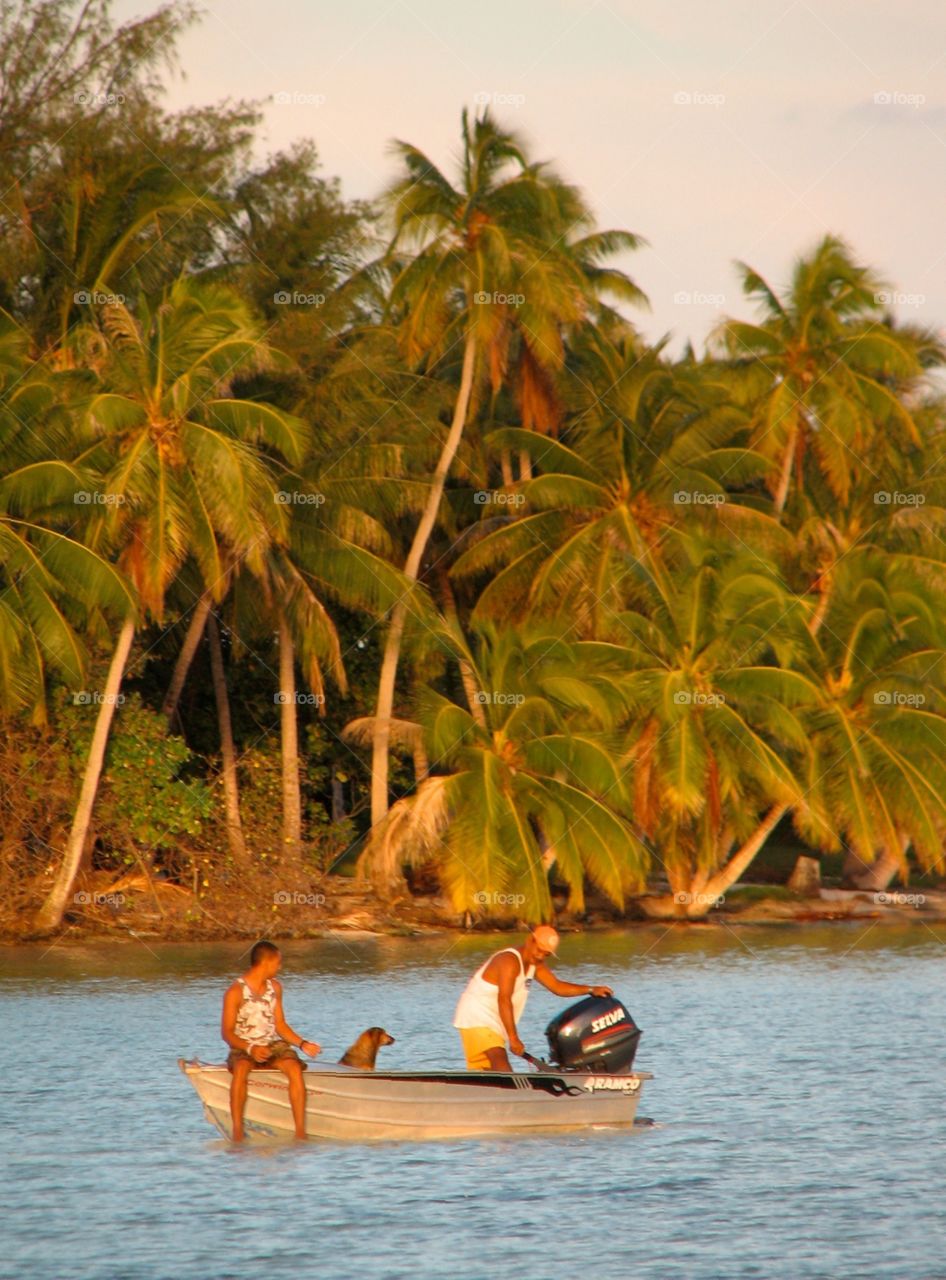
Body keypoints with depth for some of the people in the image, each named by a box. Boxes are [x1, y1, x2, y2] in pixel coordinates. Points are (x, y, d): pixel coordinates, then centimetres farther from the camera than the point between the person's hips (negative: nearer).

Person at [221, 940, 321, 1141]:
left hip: (273, 1045, 4)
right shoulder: (235, 992, -7)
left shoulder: (275, 987, 12)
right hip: (243, 1049, -4)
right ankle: (237, 1132, -38)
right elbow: (227, 1032, -9)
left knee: (295, 1068, -28)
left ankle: (300, 1131, -32)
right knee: (241, 1069, -38)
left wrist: (302, 1044, 2)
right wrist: (250, 1049, -24)